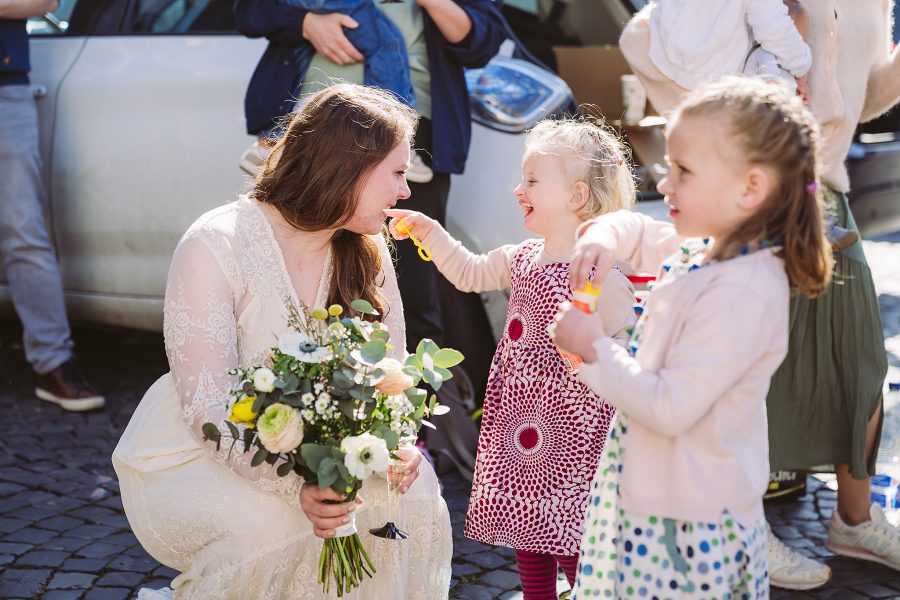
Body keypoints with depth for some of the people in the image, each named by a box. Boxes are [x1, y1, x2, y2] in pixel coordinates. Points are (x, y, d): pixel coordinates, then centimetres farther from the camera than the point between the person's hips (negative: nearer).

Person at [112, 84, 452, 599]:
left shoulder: (367, 252, -1)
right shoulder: (216, 246, -22)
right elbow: (206, 408, -26)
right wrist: (295, 486, -40)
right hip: (185, 460, -5)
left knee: (412, 491, -19)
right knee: (285, 528, -32)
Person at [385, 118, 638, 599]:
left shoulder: (602, 273, -17)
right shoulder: (522, 259, 6)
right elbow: (469, 273, 22)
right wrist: (428, 230, 13)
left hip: (572, 431, -7)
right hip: (519, 419, 8)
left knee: (571, 550, -1)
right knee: (528, 548, 18)